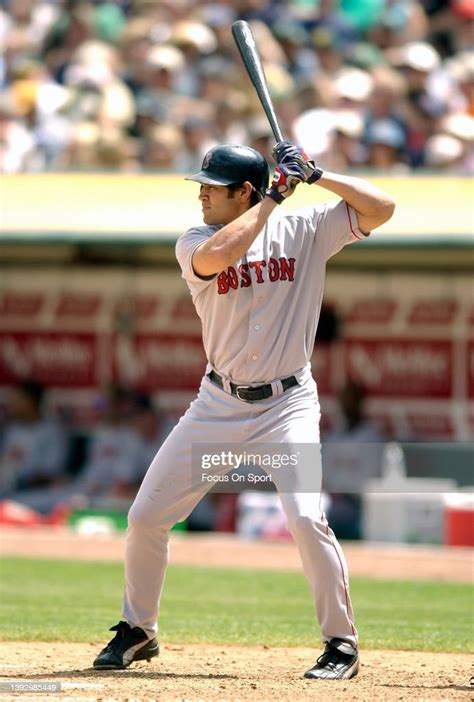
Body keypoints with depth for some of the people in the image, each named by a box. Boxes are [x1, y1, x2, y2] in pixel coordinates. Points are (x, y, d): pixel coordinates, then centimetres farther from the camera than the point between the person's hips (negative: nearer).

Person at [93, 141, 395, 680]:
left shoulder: (305, 230, -3)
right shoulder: (194, 244, -3)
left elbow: (381, 208, -9)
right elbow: (218, 256, -27)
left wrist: (315, 175, -14)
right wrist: (275, 195, -20)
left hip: (287, 404, -3)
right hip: (219, 404, 3)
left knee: (306, 518, -21)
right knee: (145, 515, 1)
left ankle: (341, 643, -6)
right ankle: (138, 630, 22)